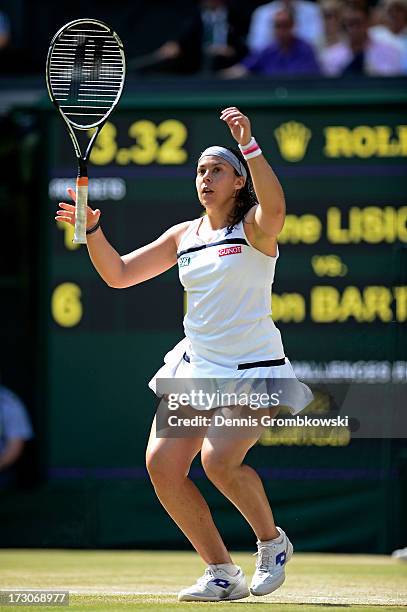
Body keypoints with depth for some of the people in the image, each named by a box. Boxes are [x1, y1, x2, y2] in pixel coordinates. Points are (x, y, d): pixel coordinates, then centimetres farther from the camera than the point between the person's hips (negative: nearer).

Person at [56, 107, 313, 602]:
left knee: (219, 460, -25)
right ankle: (222, 575, 2)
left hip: (253, 367, -6)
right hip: (196, 366, 6)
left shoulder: (254, 227, -6)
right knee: (162, 464, -9)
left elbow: (274, 206, -31)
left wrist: (248, 145, -40)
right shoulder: (183, 235, 11)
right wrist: (92, 231, -3)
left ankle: (272, 542, 3)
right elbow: (118, 274, 13)